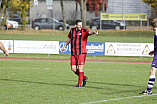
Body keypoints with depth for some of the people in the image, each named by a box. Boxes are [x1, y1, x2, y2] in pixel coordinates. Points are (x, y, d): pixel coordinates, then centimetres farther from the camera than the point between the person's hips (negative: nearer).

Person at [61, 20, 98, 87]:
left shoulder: (84, 31, -6)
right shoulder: (72, 30, 8)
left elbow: (89, 32, -28)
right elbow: (69, 38, 26)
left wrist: (94, 32, -50)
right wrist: (65, 46, 36)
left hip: (81, 53, -5)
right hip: (73, 53, 5)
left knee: (80, 68, -6)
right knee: (73, 68, 2)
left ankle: (80, 84, 4)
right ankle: (84, 78, 23)